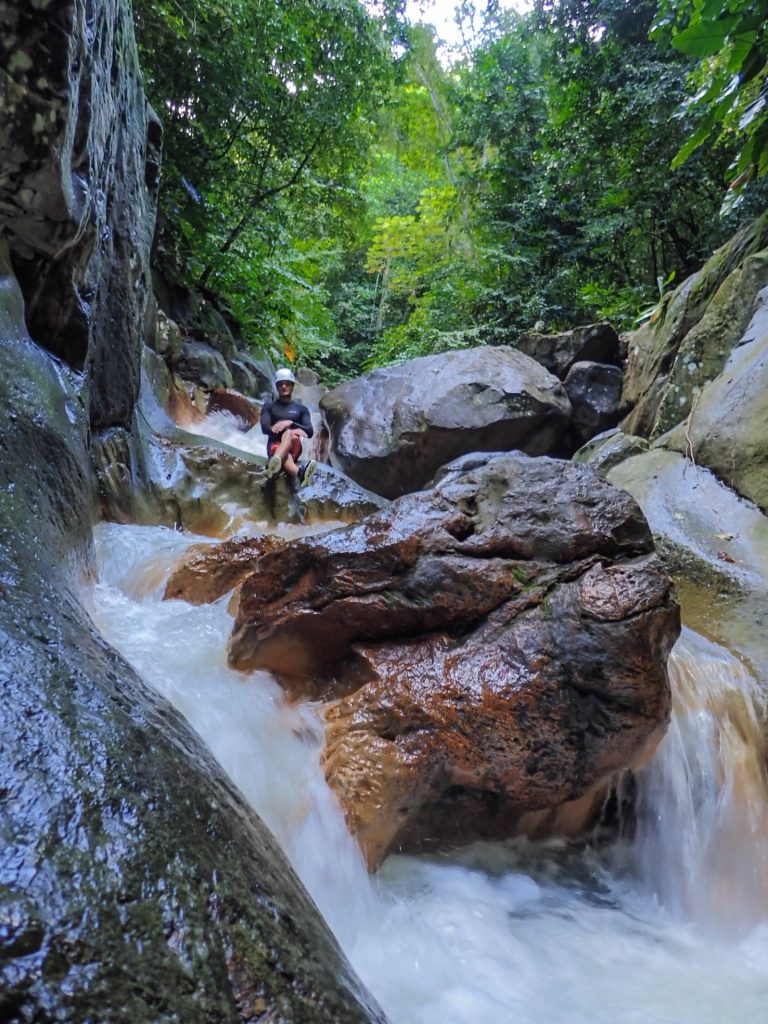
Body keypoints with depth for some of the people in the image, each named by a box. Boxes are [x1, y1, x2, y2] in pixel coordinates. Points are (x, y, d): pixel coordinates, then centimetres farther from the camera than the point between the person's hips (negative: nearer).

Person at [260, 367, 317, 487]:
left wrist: (290, 423, -16)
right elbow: (265, 428, -3)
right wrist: (294, 430, -18)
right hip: (275, 446, -1)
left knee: (288, 434, -37)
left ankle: (274, 462, -70)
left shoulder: (301, 409, 19)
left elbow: (310, 432, 4)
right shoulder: (268, 406, 16)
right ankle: (300, 474, -78)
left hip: (294, 447, 1)